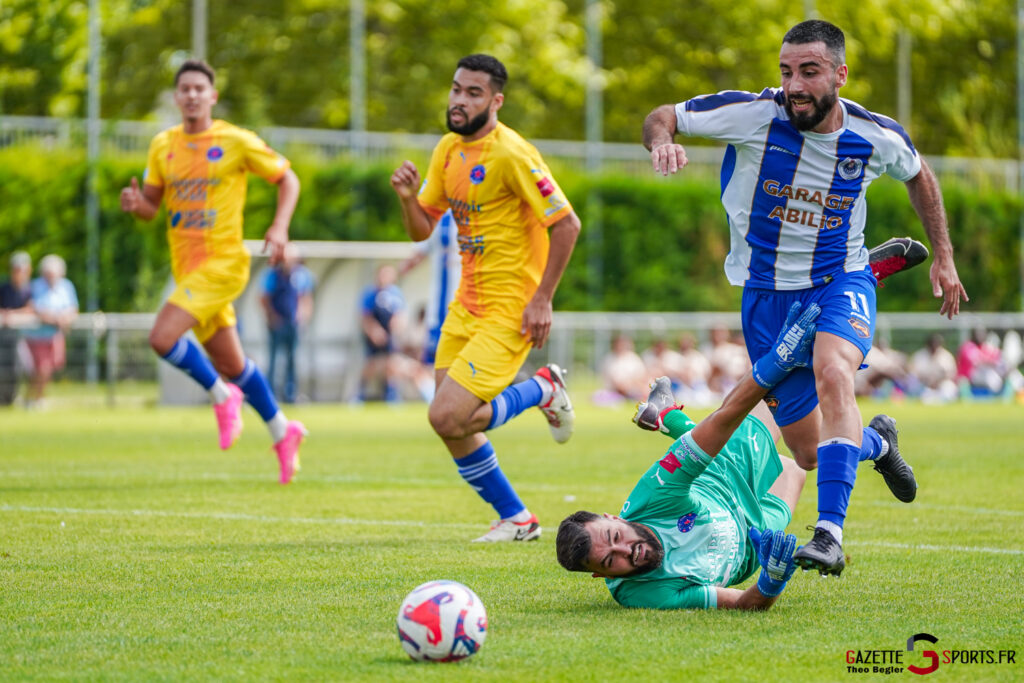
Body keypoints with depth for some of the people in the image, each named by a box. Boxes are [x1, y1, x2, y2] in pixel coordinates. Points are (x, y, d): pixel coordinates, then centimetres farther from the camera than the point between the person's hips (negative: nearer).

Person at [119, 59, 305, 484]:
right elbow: (151, 206, 14)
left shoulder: (236, 142, -6)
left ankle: (222, 396, 1)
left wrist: (279, 226, -13)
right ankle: (283, 432, 30)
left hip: (222, 262, -6)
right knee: (230, 365, 12)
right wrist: (135, 203, -10)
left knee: (162, 338, -22)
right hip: (186, 266, 6)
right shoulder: (163, 146, 8)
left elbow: (287, 179, 2)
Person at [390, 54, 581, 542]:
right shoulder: (448, 150, 8)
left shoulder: (511, 154, -18)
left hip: (509, 310, -8)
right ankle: (515, 520, 24)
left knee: (447, 418, -17)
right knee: (452, 426, 8)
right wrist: (407, 196, -9)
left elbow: (566, 224, -18)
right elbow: (421, 229, 12)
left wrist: (541, 299, -18)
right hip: (466, 301, 8)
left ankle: (542, 390, 6)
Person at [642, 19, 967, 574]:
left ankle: (829, 532, -41)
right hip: (766, 292, 1)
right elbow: (663, 116, -7)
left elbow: (917, 174, 13)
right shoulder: (752, 114, -17)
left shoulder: (877, 137, -11)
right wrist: (661, 141, -31)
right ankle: (874, 443, 42)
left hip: (841, 283, -1)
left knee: (832, 373, -36)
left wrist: (943, 256, 10)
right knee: (810, 453, 4)